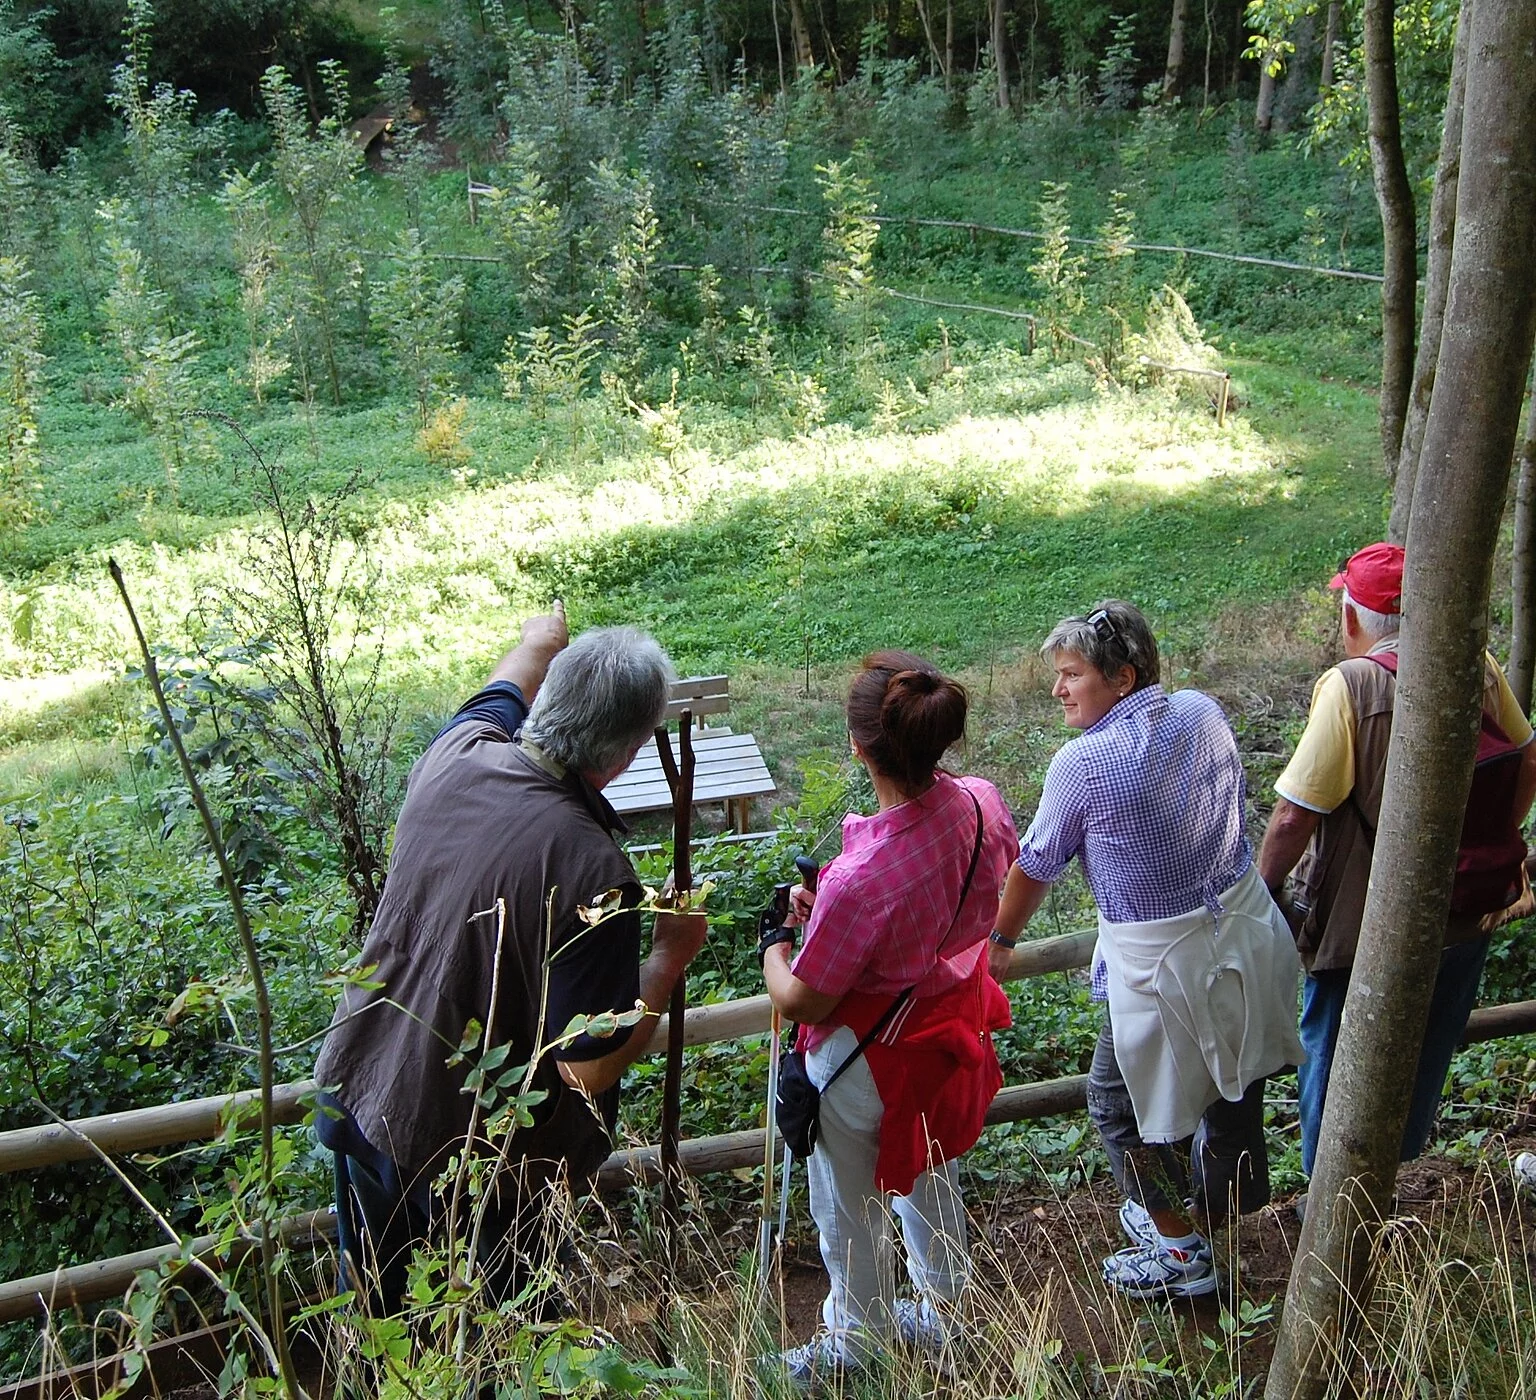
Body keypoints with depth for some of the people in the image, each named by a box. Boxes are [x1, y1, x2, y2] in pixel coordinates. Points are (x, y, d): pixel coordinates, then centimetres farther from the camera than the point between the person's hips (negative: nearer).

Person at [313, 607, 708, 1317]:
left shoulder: (456, 753, -14)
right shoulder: (592, 873, -32)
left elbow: (502, 693, 13)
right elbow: (589, 1067, -26)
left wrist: (538, 643, 35)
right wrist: (671, 955, -12)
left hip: (360, 1094, 6)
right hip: (476, 1152, -6)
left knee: (376, 1317, 28)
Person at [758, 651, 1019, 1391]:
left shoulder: (859, 880, -40)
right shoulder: (984, 805, -20)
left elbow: (800, 1001, -23)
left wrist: (774, 955, -2)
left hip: (867, 1061, -7)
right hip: (947, 1031, 7)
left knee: (851, 1215, 21)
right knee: (932, 1183, 32)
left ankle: (851, 1349, 46)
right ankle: (940, 1316, 55)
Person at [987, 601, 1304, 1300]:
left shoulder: (1083, 762, -21)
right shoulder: (1203, 712, -3)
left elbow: (1035, 868, -8)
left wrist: (1001, 940, 10)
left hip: (1160, 961, -7)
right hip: (1247, 926, 7)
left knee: (1121, 1099, 13)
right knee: (1232, 1084, 25)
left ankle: (1183, 1254, 24)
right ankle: (1214, 1213, 48)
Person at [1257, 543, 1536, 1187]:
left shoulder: (1351, 685, -23)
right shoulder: (1478, 667, -7)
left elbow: (1294, 816, -24)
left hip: (1362, 926, -5)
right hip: (1463, 916, 5)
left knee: (1336, 1063, 16)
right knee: (1422, 1062, 25)